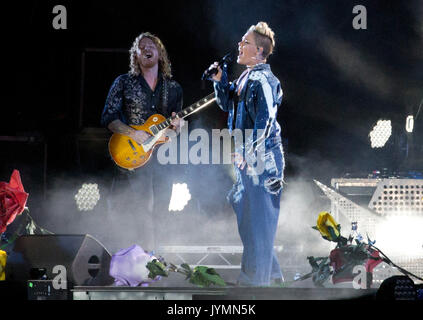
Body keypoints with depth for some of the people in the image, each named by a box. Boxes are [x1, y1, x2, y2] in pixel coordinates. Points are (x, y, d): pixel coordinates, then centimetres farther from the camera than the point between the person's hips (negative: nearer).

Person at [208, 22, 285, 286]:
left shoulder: (262, 80, -15)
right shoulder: (246, 77, 14)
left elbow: (265, 119, -22)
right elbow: (227, 104, 25)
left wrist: (250, 152, -24)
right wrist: (220, 81, 10)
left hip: (261, 159, -10)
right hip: (246, 160, 10)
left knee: (257, 220, -4)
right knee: (246, 215, 17)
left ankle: (256, 279, 2)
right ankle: (272, 273, 27)